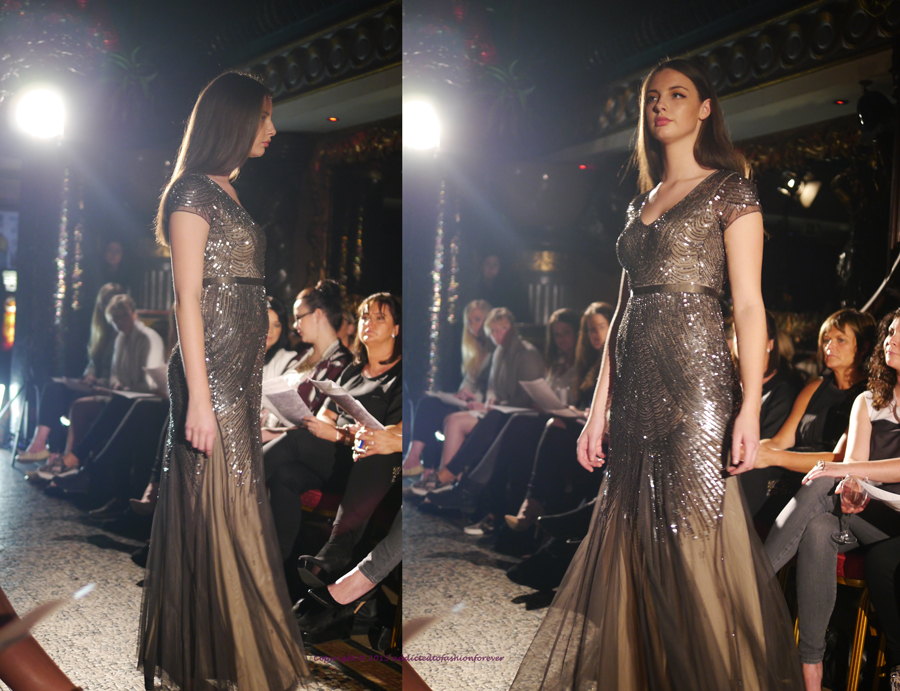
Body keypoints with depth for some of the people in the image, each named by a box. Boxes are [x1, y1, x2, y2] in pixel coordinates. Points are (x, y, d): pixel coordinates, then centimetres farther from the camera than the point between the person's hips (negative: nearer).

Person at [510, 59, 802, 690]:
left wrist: (750, 407, -15)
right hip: (636, 389, 6)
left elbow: (749, 304, -5)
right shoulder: (641, 204, 19)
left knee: (697, 539, -5)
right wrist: (599, 408, 12)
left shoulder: (729, 190, 2)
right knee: (633, 543, 6)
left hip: (696, 378, -6)